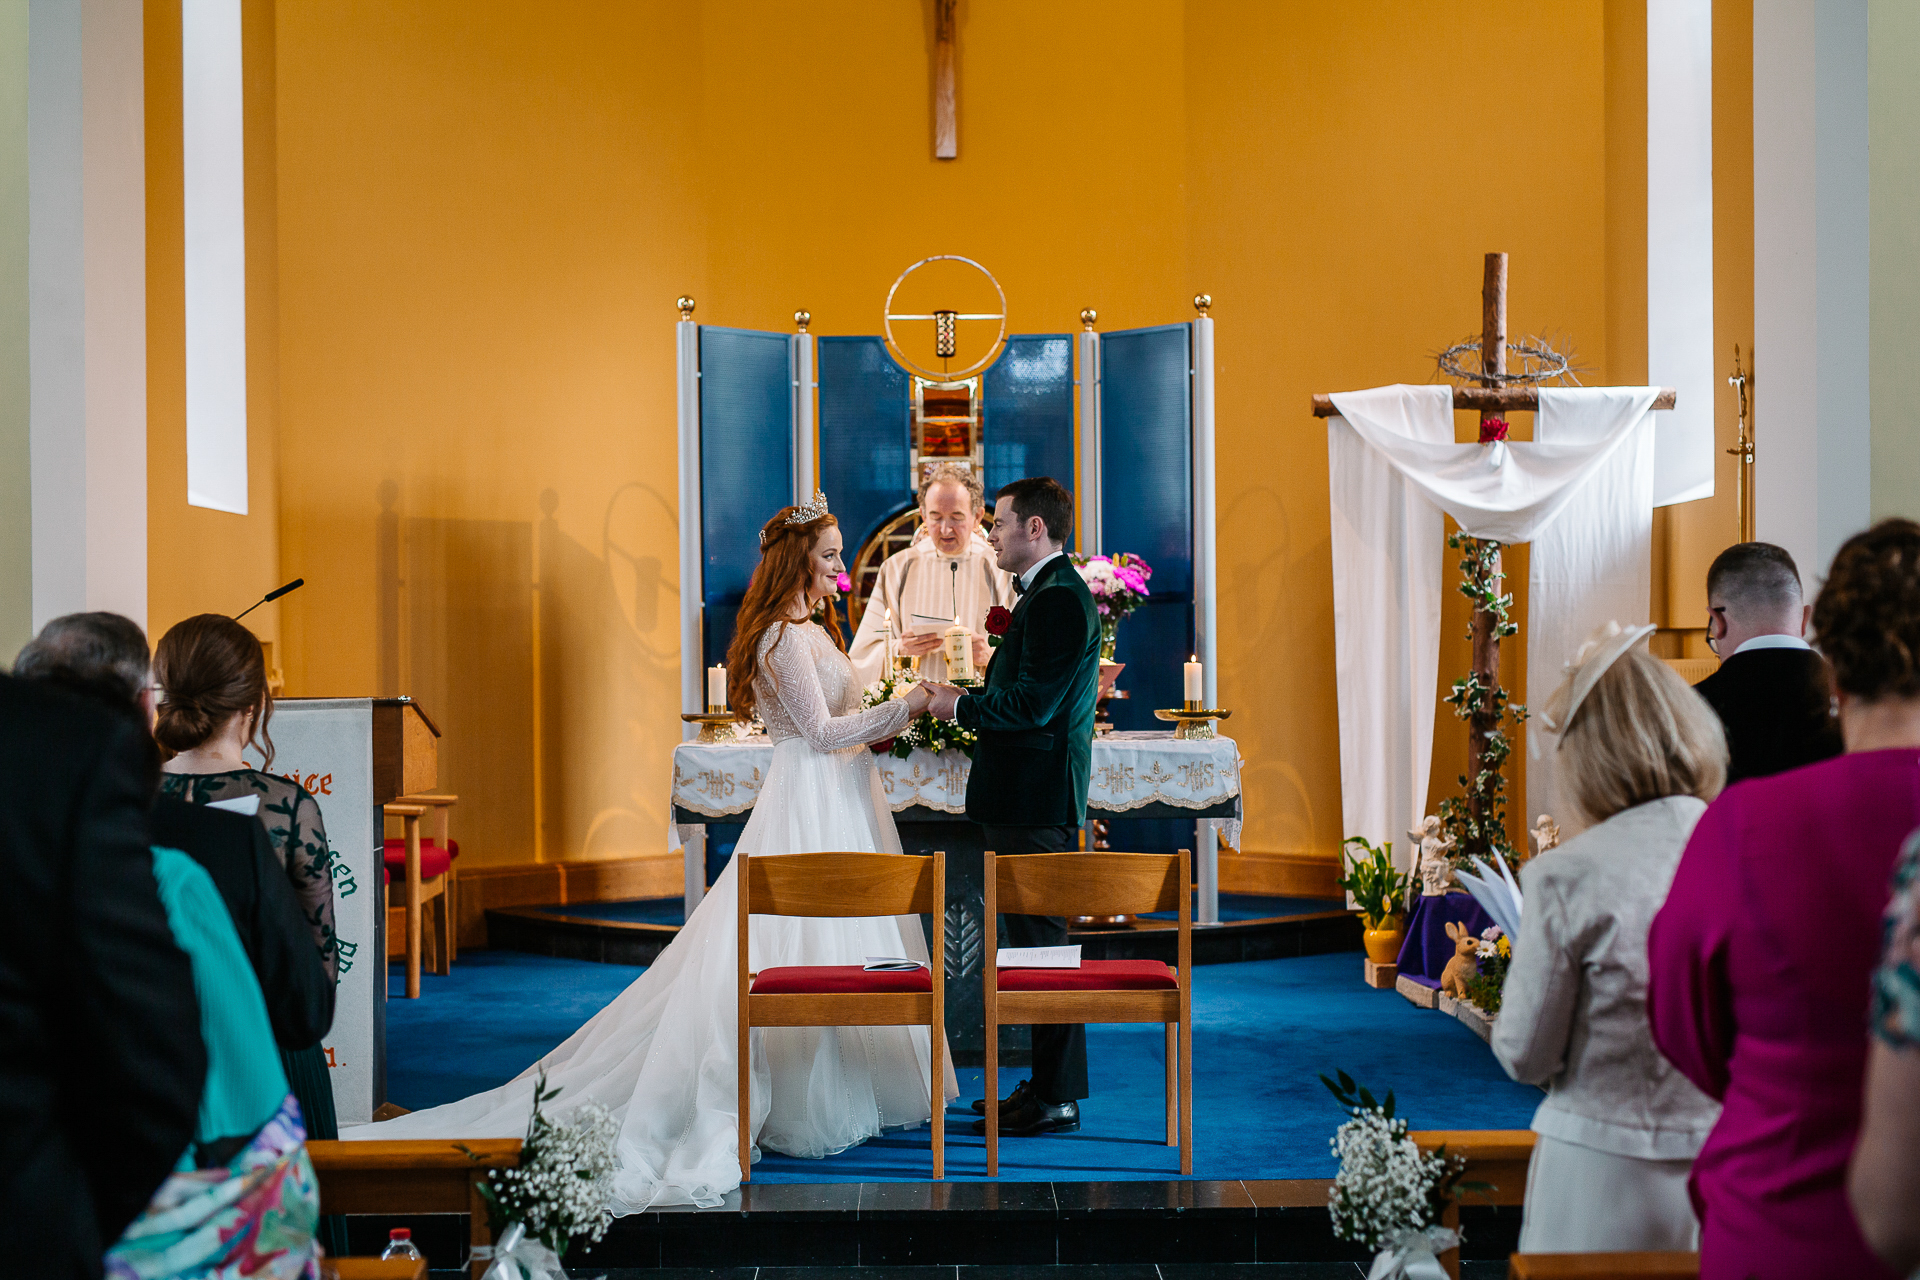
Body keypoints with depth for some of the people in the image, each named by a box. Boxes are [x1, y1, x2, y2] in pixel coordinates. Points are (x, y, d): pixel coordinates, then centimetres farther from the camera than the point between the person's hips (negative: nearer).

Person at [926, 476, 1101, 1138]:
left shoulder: (1058, 597, -16)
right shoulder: (1049, 591, 17)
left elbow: (1033, 705, -22)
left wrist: (963, 705, -10)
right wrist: (973, 701, 12)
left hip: (1036, 803, -11)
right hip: (1031, 798, 11)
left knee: (1041, 944, -5)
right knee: (1037, 940, 14)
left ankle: (1057, 1099, 1)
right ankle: (1048, 1084, 22)